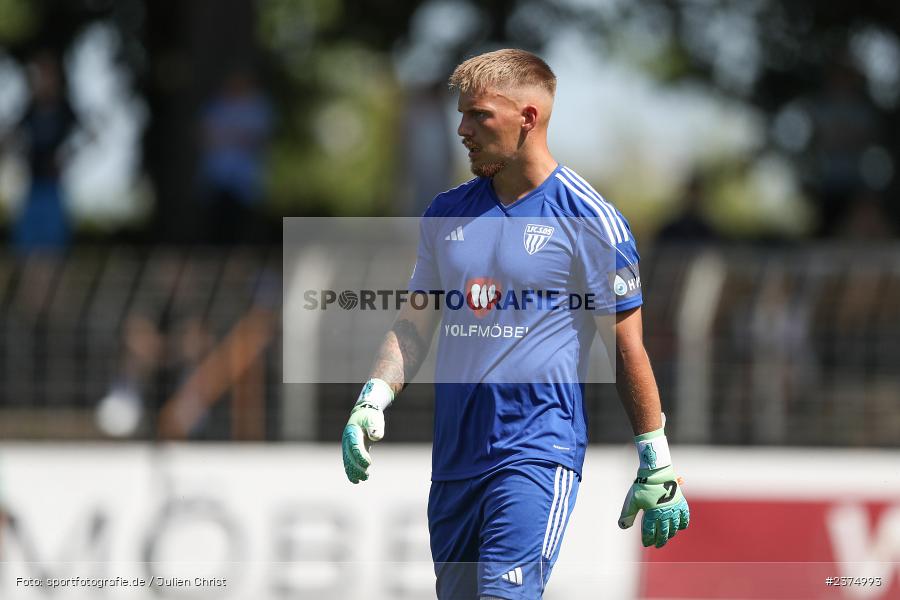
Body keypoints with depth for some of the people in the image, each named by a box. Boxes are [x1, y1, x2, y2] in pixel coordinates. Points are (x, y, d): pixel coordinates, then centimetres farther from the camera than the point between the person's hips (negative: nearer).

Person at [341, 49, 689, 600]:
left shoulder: (590, 220, -4)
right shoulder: (447, 214, 12)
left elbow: (627, 348, -2)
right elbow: (414, 327, 18)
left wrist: (657, 469, -2)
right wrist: (371, 403, 0)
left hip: (539, 453, -6)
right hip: (455, 458, 6)